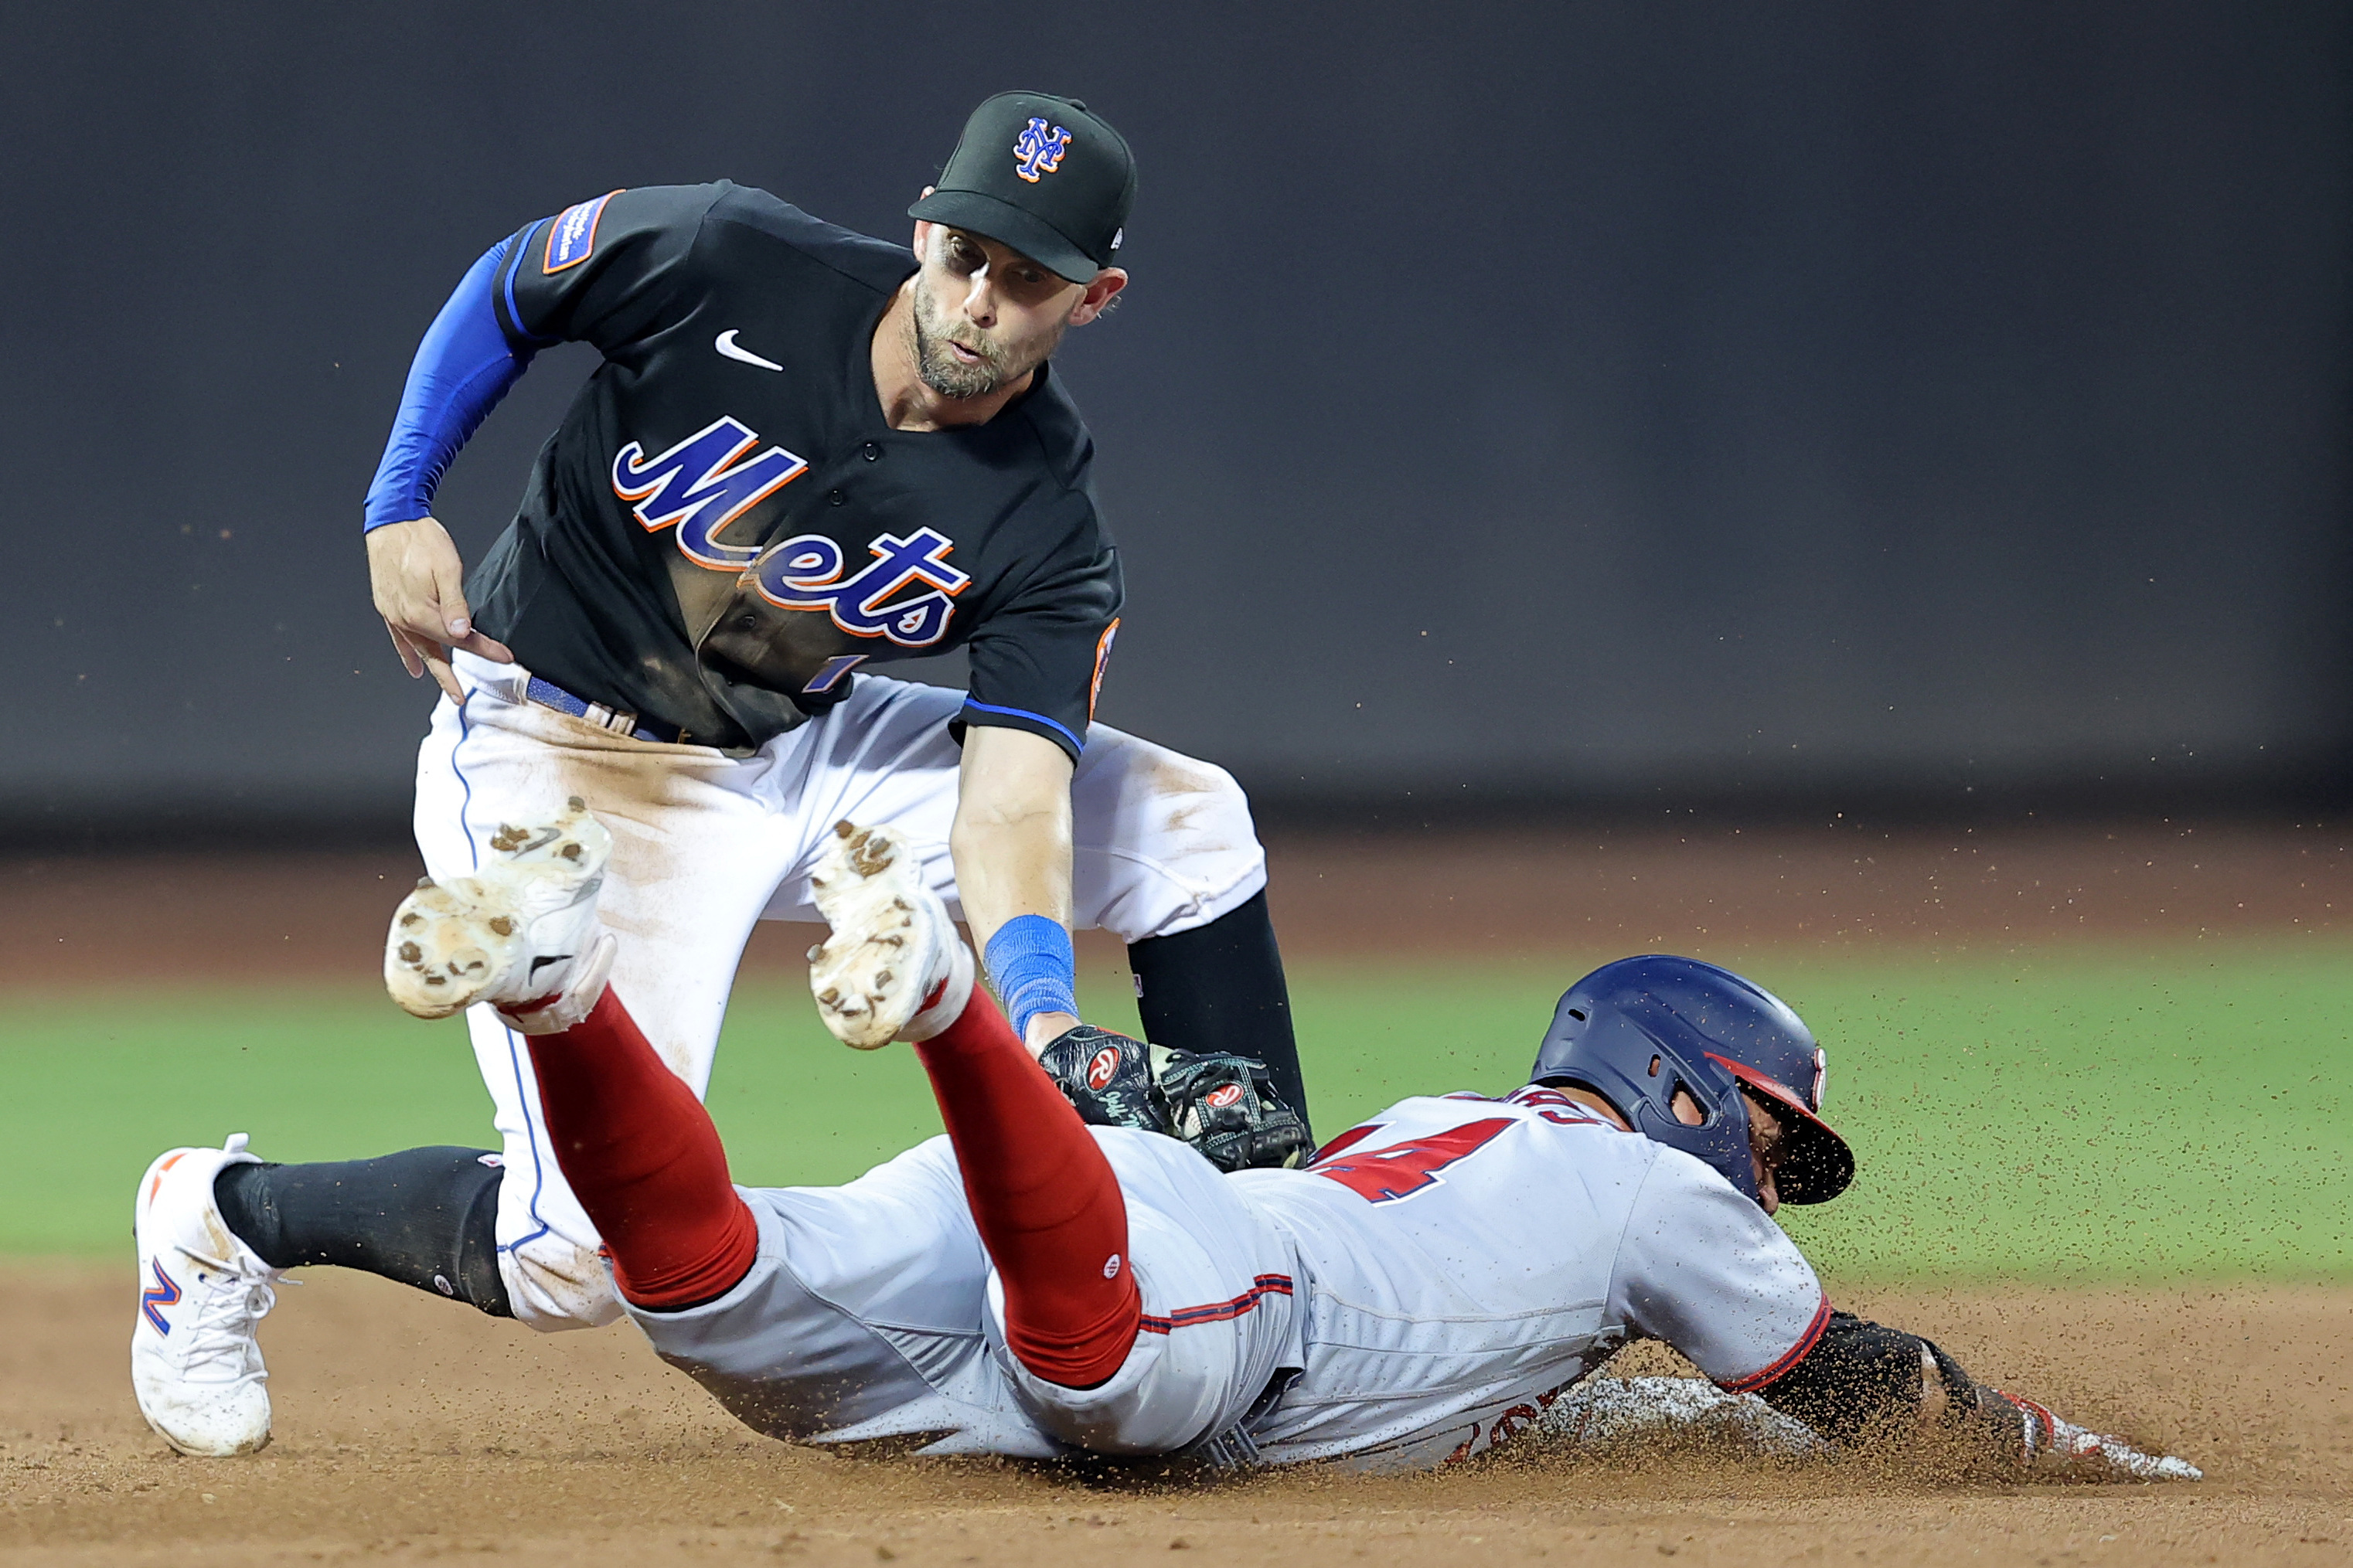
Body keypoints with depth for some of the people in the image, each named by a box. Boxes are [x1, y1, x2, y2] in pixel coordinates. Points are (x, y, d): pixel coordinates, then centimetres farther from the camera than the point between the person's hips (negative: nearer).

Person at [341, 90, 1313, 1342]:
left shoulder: (1046, 531, -14)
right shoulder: (722, 260, -21)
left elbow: (1007, 804, -23)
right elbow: (506, 290, -2)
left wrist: (1043, 1016, -42)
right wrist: (398, 509, -10)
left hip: (799, 756, 5)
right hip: (558, 766, -5)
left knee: (1189, 823, -2)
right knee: (580, 1261, -19)